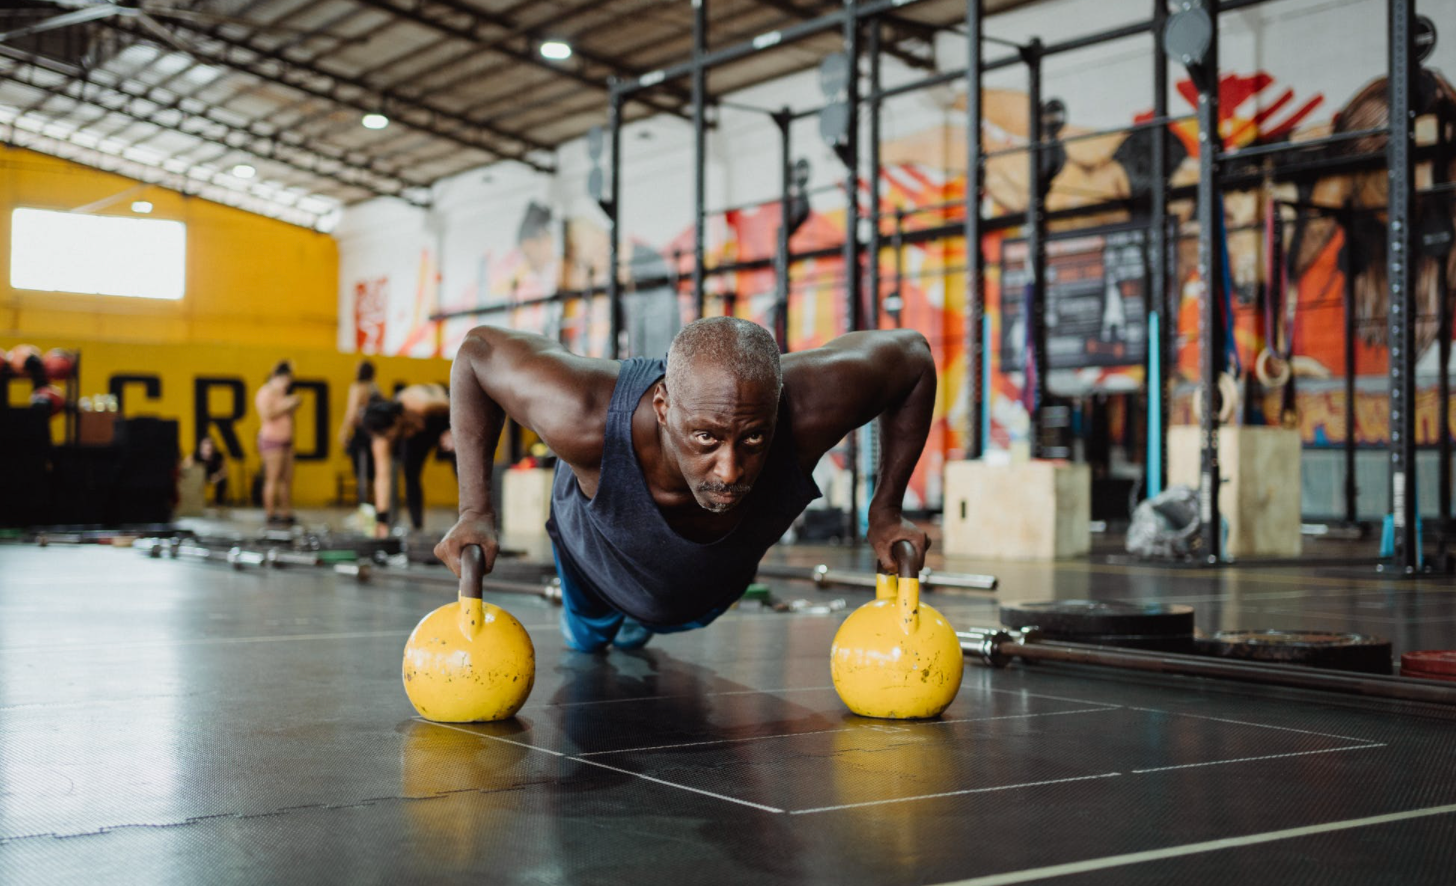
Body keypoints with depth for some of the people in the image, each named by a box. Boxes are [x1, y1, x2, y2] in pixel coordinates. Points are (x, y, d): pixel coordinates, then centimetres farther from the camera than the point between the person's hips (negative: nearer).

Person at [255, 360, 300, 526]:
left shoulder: (281, 393, 19)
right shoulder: (266, 392, -8)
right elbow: (267, 415, -20)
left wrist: (293, 406, 10)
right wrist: (286, 406, -16)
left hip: (285, 440, 9)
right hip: (272, 439, -9)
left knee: (288, 478, 6)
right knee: (273, 479, -9)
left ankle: (286, 514, 9)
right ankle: (270, 515, -6)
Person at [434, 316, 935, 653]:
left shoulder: (809, 409, -48)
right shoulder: (587, 421, -51)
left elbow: (912, 355, -27)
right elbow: (479, 350, -32)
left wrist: (885, 512, -25)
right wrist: (475, 512, -34)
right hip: (599, 570, -2)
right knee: (586, 639, 36)